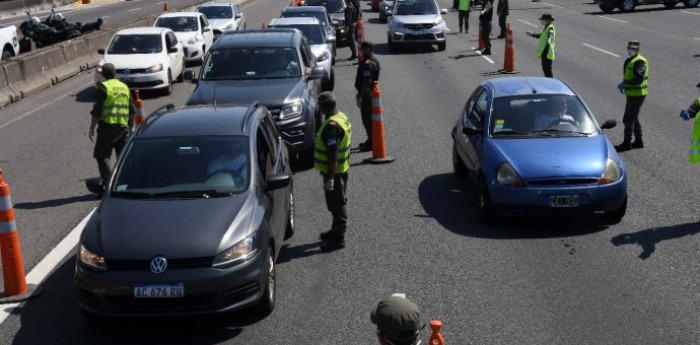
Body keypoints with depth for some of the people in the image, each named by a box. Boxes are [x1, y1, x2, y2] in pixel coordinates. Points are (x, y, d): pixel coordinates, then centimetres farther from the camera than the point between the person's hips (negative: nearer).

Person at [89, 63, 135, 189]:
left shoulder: (103, 87, -7)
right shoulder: (124, 87, 14)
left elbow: (97, 111, -12)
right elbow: (132, 111, 17)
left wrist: (92, 128, -6)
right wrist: (130, 127, 26)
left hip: (108, 127, -6)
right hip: (124, 127, 6)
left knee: (102, 156, 0)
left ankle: (108, 184, -8)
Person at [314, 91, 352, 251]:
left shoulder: (331, 126, -26)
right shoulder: (342, 117, 6)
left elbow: (333, 155, -28)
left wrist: (329, 178, -24)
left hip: (334, 171, -10)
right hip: (342, 168, 10)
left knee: (336, 204, 0)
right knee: (338, 203, 21)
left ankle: (338, 239, 9)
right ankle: (337, 230, 35)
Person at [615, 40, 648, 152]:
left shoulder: (639, 62, -17)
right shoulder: (629, 61, 14)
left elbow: (639, 79, -26)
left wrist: (625, 83, -23)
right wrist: (623, 84, 6)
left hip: (636, 95, -10)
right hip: (632, 94, 10)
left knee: (628, 119, -6)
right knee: (634, 118, 18)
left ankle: (627, 143, 1)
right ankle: (638, 141, 27)